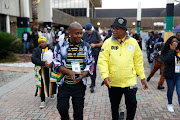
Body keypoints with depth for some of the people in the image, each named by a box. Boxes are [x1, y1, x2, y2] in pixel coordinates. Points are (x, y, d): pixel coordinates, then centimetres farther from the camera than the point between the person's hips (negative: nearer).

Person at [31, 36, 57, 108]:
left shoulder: (51, 49, 7)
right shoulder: (36, 50, 6)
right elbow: (33, 58, -10)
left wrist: (52, 63, -24)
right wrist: (44, 63, -20)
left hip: (51, 69, 1)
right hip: (42, 70, -1)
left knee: (52, 83, 9)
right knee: (43, 84, -5)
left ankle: (51, 93, 42)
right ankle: (43, 101, 4)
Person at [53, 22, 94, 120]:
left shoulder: (86, 46, 2)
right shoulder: (61, 45, -3)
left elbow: (90, 64, 5)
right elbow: (56, 63, -5)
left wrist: (83, 75, -14)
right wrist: (69, 72, -21)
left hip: (79, 84, 1)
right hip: (64, 83, -1)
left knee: (78, 110, 9)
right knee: (62, 108, 4)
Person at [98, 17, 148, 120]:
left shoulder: (133, 42, 0)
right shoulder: (108, 42, -5)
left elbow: (138, 61, 6)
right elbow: (102, 60, -8)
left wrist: (142, 77, 6)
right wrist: (105, 75, -22)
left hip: (130, 81, 0)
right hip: (113, 82, 0)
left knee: (132, 104, 3)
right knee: (114, 106, 16)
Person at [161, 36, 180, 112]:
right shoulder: (167, 52, -7)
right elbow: (167, 61, -25)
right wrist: (172, 50, -21)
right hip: (170, 74, -1)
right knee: (170, 90, 16)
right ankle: (170, 104, 38)